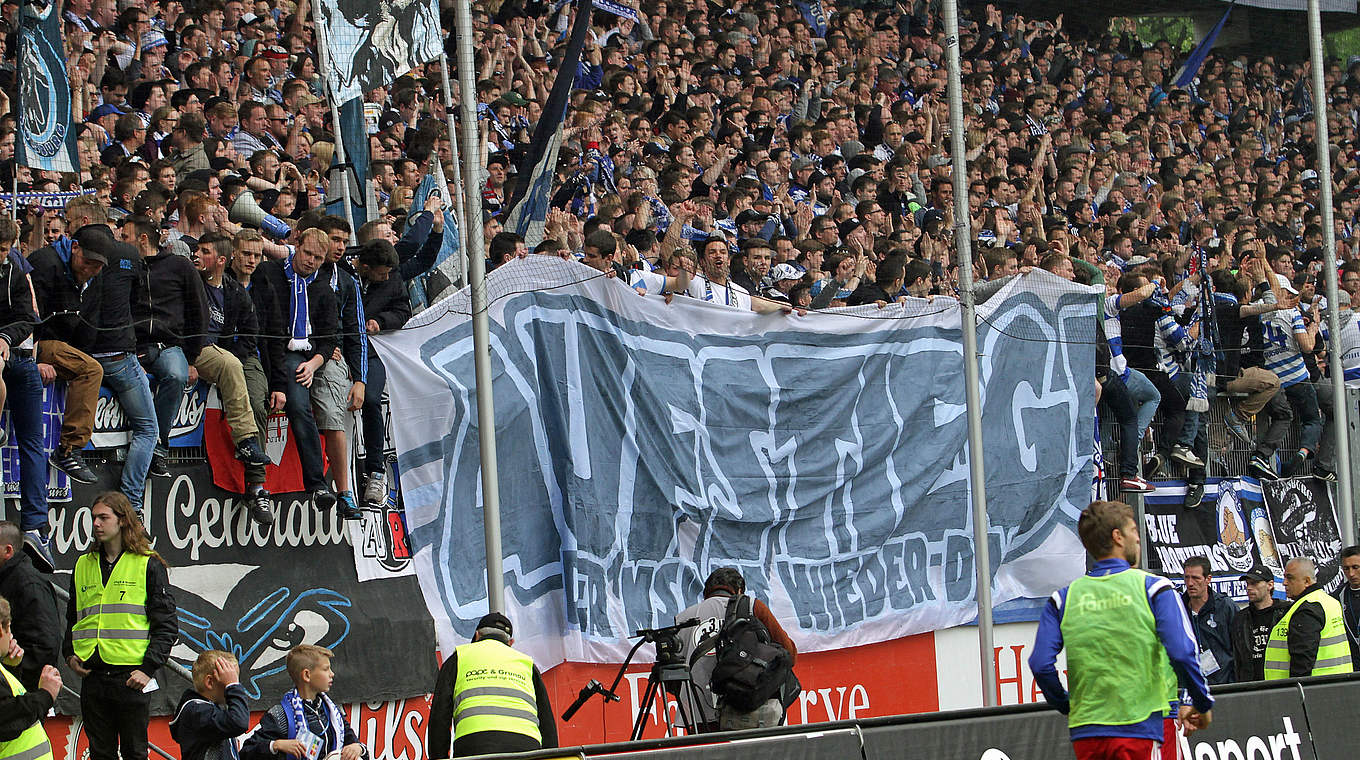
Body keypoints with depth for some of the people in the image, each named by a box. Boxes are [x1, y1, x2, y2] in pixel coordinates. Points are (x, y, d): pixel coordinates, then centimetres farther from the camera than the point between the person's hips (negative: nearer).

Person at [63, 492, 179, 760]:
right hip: (92, 676, 4)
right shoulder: (84, 565, 14)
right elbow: (73, 618, 24)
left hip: (131, 677, -4)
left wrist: (148, 668, -12)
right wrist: (70, 653, 7)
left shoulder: (148, 565, -1)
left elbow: (166, 624, -4)